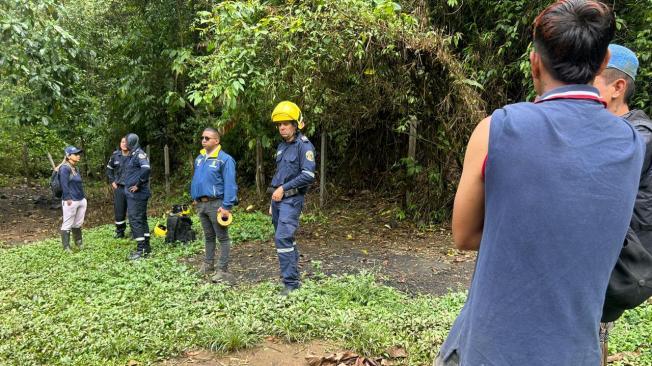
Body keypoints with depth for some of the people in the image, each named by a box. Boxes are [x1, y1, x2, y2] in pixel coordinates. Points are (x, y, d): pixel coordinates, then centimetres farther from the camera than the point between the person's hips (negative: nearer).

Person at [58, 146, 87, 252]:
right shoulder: (64, 168, -12)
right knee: (67, 225, 1)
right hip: (70, 201, -8)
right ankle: (66, 248, 9)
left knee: (78, 224, 18)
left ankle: (79, 244, 31)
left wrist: (83, 196, 19)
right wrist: (68, 199, -20)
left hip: (81, 200, 8)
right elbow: (64, 184, -17)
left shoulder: (75, 168, 15)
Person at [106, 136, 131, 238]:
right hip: (119, 187, 4)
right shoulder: (115, 155, 2)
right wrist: (112, 181, 10)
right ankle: (120, 232, 25)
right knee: (119, 210, 10)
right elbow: (109, 169, 17)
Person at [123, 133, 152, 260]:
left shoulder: (139, 154, -15)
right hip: (133, 194, 10)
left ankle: (141, 249, -3)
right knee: (141, 219, 14)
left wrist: (138, 184, -24)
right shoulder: (133, 155, 15)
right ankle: (146, 247, 21)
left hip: (136, 194, -10)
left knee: (135, 220, -7)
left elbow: (146, 168, -32)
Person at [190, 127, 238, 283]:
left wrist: (227, 206, -22)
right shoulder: (199, 158, 11)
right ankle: (208, 264, 32)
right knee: (208, 236, 19)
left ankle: (223, 270, 4)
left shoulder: (225, 159, -13)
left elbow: (229, 184, -18)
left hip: (216, 204, -8)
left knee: (222, 237, 0)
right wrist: (194, 198, 16)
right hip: (201, 204, 8)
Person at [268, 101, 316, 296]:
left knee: (283, 238, -16)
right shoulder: (282, 146, 15)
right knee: (284, 239, 14)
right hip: (278, 199, 9)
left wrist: (283, 188, -17)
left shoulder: (304, 145, -11)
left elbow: (308, 175, -20)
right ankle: (294, 274, 27)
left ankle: (291, 283, -10)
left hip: (291, 199, -8)